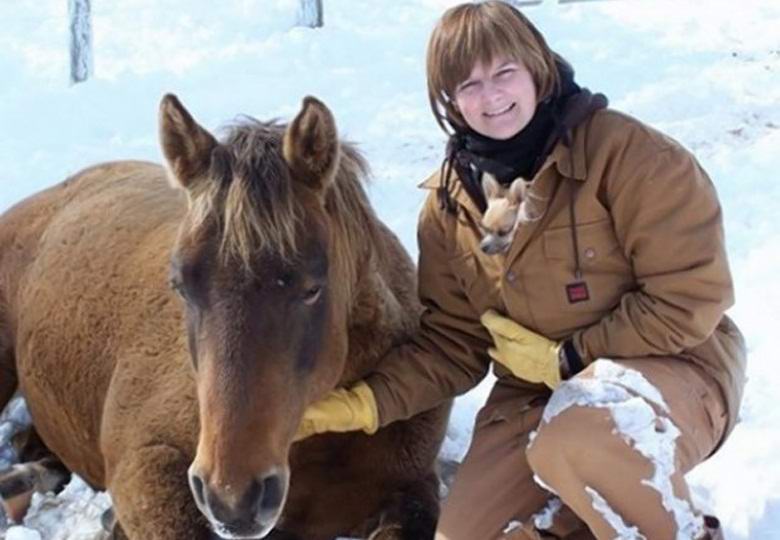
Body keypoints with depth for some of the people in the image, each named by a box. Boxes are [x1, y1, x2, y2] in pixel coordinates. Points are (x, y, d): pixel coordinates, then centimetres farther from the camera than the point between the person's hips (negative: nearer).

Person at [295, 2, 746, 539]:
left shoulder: (624, 150, -18)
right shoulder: (450, 204, 0)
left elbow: (690, 296, -18)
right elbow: (450, 343, 1)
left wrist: (568, 357, -16)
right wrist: (365, 404, -15)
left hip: (671, 362, -6)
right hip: (538, 390, 6)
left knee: (573, 446, -37)